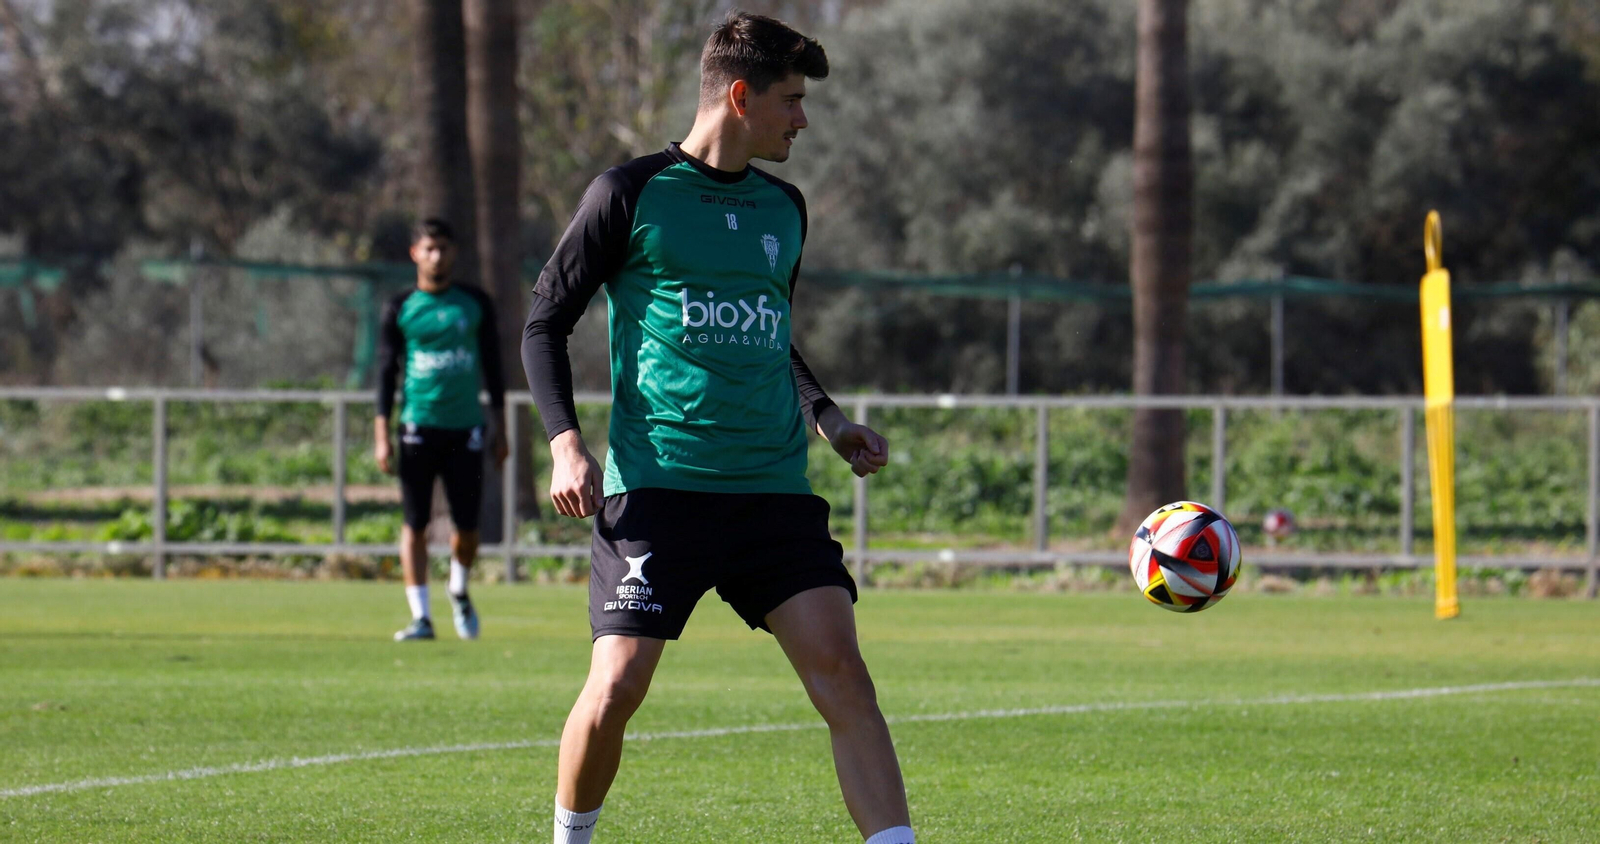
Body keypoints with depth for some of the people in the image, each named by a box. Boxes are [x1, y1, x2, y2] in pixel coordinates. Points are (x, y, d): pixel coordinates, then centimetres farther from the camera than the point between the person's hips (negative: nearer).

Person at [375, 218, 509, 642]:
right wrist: (381, 435, -3)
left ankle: (459, 591, 29)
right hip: (419, 427, -1)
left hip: (466, 427, 1)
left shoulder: (475, 304, 8)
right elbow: (387, 372, 4)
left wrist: (499, 427, 9)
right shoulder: (400, 308, 4)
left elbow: (492, 366, 13)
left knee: (466, 524, 0)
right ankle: (420, 616, -1)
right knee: (415, 523, -4)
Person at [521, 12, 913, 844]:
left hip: (775, 490, 5)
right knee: (616, 687, -9)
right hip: (658, 486, -4)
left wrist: (828, 419, 15)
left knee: (842, 674, -10)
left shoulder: (783, 207, 17)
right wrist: (565, 443, -9)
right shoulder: (632, 193, 0)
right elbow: (545, 321, 3)